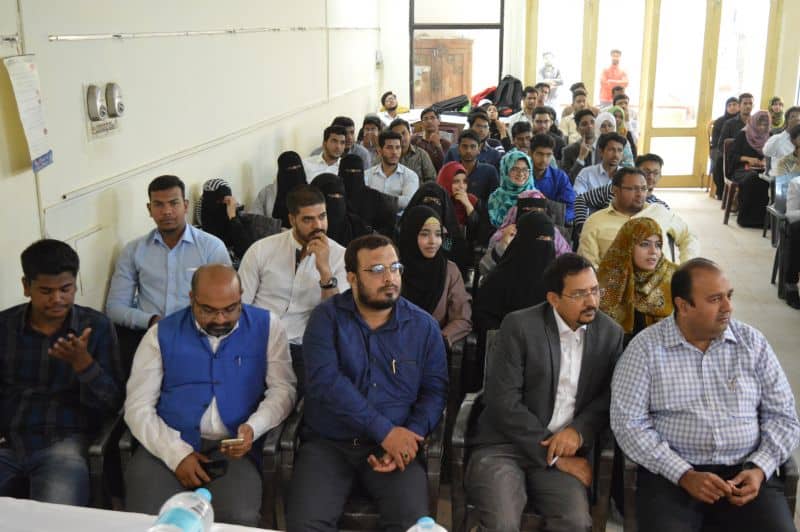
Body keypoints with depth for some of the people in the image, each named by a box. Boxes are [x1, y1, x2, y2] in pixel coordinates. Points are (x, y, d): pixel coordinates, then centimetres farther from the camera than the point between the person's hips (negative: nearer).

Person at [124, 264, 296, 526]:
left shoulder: (266, 326, 4)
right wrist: (176, 453, -11)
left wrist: (253, 428, -15)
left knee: (239, 519, -28)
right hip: (167, 445, 1)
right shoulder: (162, 333, 5)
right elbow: (138, 407, 3)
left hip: (233, 448, 0)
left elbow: (282, 389, 5)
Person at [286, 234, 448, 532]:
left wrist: (409, 439, -14)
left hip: (397, 444, 1)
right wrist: (385, 431, -20)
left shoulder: (424, 326, 5)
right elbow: (326, 381, -15)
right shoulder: (326, 318, -1)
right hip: (327, 442, -1)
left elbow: (435, 391, 4)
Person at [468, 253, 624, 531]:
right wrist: (555, 456, -14)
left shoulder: (610, 333, 5)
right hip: (504, 445, -3)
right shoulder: (519, 326, -9)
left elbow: (608, 395, 10)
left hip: (565, 449, 3)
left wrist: (579, 431, -12)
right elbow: (504, 402, -14)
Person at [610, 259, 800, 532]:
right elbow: (628, 422, -7)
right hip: (670, 474, -2)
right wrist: (684, 475, -14)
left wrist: (759, 469, -7)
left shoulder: (752, 342, 7)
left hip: (745, 471, 3)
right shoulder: (646, 347, -2)